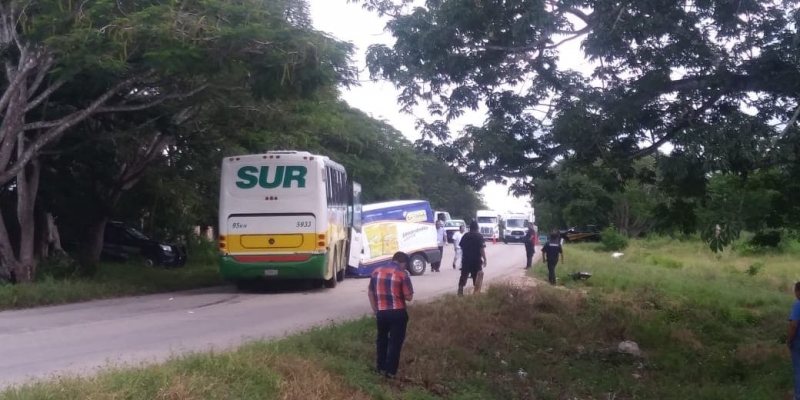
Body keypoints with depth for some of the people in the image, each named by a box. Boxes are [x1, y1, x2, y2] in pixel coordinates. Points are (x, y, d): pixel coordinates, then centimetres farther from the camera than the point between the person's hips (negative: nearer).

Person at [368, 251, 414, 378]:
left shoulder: (376, 271, 5)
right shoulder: (402, 274, -10)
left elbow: (371, 292, 11)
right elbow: (409, 297, -10)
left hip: (381, 312, 4)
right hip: (398, 313, -4)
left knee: (382, 339, 22)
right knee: (395, 341, 8)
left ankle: (381, 368, 29)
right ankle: (391, 371, 10)